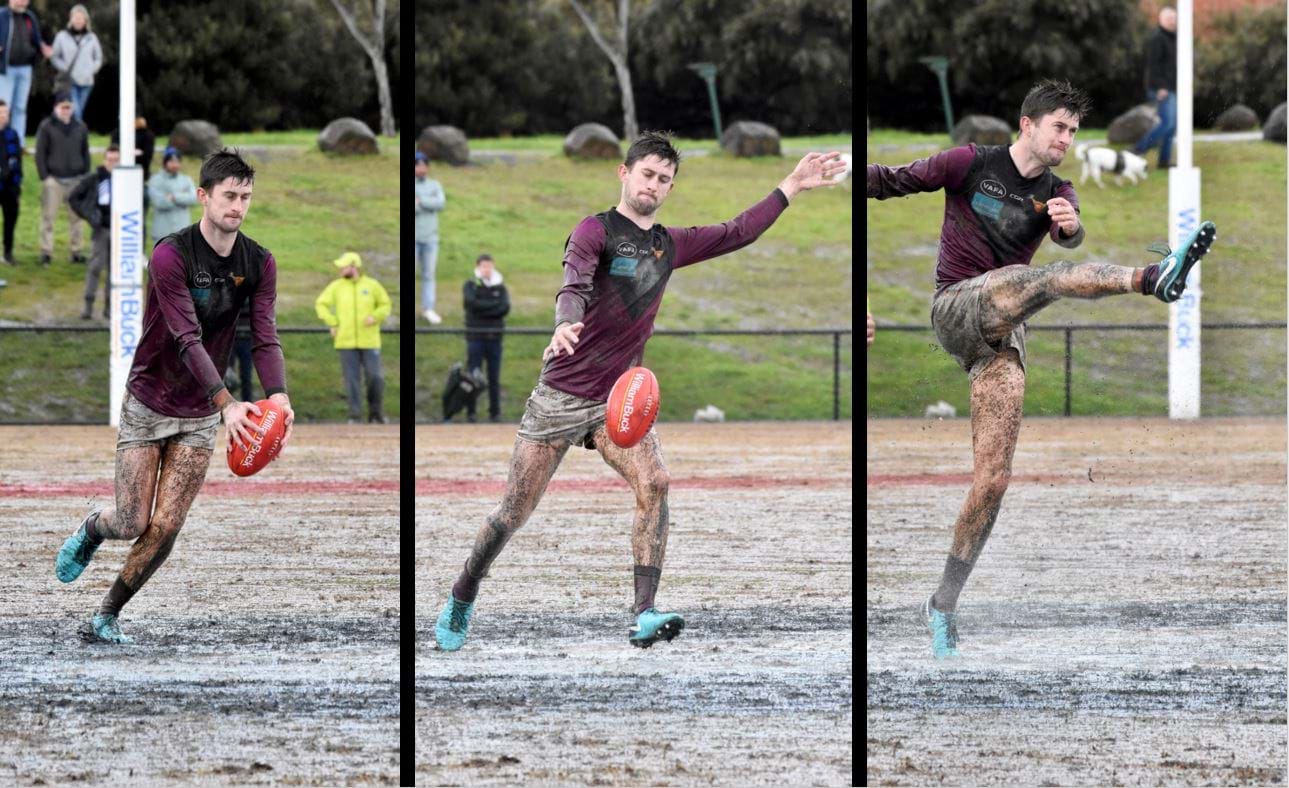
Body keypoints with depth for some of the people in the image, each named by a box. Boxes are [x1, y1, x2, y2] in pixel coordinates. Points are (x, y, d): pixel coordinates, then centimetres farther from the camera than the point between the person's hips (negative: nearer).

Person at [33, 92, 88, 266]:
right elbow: (40, 153, -3)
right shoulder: (46, 127, -1)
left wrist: (86, 175, 9)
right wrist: (44, 176, -10)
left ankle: (76, 251, 13)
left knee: (76, 217, 6)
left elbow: (85, 153, 17)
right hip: (54, 179, -4)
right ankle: (46, 252, -1)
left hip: (76, 179, 4)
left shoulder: (80, 128, 11)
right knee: (48, 216, -5)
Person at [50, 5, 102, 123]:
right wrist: (64, 68, -8)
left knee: (79, 112, 9)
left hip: (86, 82, 3)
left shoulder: (91, 38, 7)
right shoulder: (62, 36, 0)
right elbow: (54, 57, 5)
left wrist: (91, 70, 0)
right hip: (69, 82, -3)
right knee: (75, 110, -16)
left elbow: (98, 58, 15)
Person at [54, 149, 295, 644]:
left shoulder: (259, 264, -5)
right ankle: (92, 529, 34)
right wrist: (227, 403, -40)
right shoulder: (171, 255, -20)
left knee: (164, 528, -3)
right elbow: (188, 339, -28)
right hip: (147, 404, -4)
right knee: (132, 524, -3)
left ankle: (107, 617, 14)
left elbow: (265, 337, -14)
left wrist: (278, 398, -34)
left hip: (200, 417, 4)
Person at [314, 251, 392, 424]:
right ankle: (355, 416, 3)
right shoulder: (336, 287, 6)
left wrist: (375, 317, -8)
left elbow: (385, 305, 10)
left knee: (375, 377, -2)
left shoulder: (372, 285, 3)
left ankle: (376, 414, 12)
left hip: (370, 341, -1)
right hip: (346, 342, 1)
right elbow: (321, 304, 11)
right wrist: (332, 322, 0)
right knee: (352, 379, -2)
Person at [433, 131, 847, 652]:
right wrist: (565, 326, -47)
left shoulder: (668, 244, 12)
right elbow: (574, 285, -25)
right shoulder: (596, 231, -8)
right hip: (561, 394, -5)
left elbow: (736, 233, 20)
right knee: (515, 512, -1)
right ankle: (461, 601, 22)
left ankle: (644, 617, -27)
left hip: (619, 397, 5)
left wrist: (794, 185, 16)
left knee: (654, 484, -22)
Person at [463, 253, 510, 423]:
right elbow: (472, 303, -13)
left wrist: (483, 309, -11)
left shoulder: (500, 288, 10)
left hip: (494, 337, 2)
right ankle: (470, 412, 3)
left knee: (494, 377, 4)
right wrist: (494, 304, -10)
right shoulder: (471, 286, 5)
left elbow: (505, 308, -5)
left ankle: (495, 413, 10)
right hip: (475, 337, -2)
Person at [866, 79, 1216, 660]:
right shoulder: (973, 164, 2)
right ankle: (1153, 278, -58)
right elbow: (896, 181, 7)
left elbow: (1068, 236, -12)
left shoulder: (1055, 192, 10)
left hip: (1001, 335, 4)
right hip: (955, 307, -4)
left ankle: (943, 606, 3)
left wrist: (1070, 225, -34)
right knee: (1034, 279, -33)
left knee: (993, 480, -4)